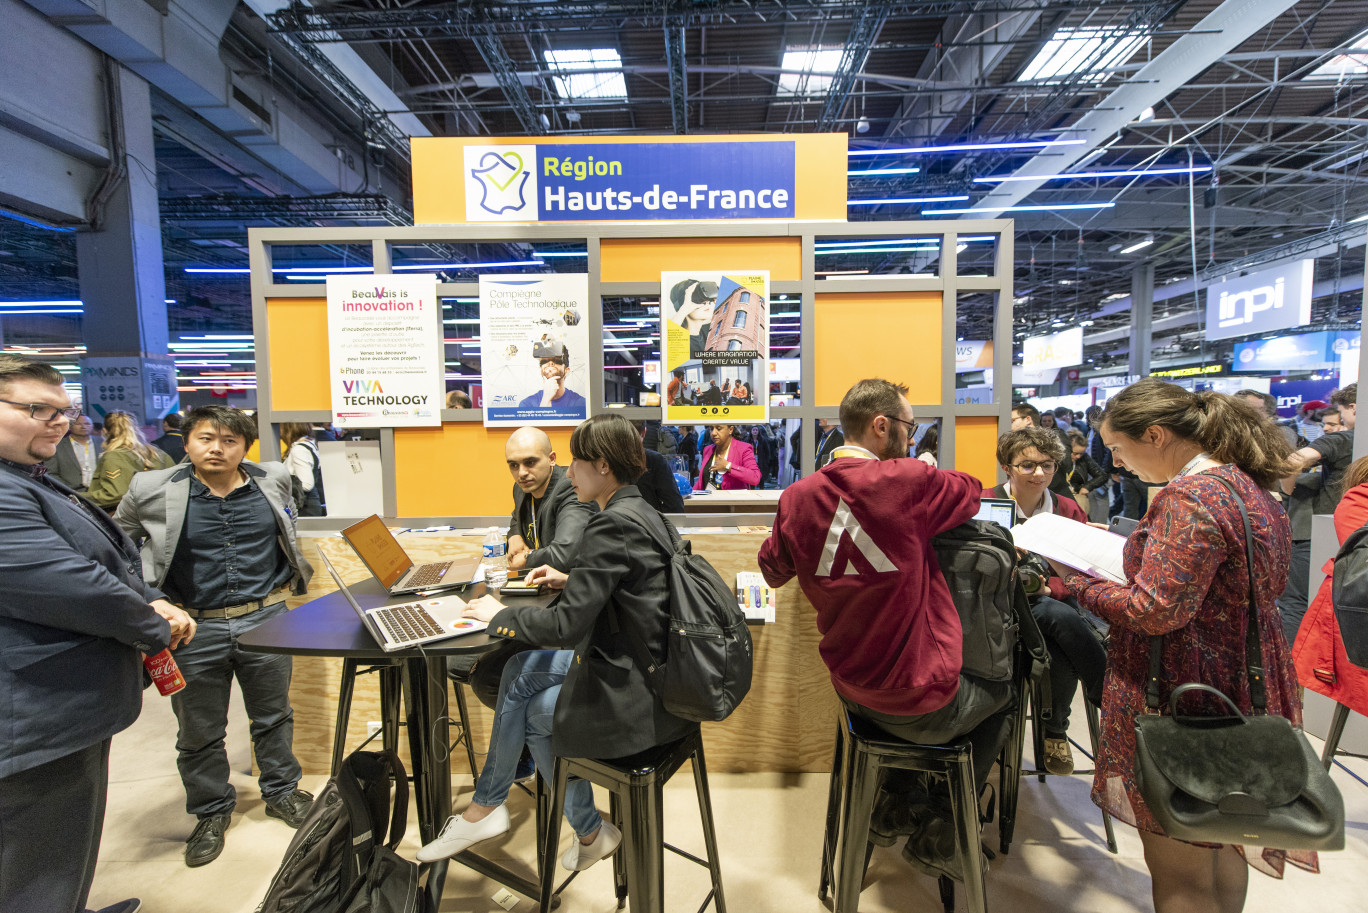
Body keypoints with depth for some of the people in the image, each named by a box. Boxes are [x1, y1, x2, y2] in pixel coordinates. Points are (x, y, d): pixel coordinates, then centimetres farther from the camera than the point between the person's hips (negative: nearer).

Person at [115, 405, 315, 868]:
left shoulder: (273, 481, -2)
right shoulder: (152, 490, -7)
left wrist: (294, 574, 15)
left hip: (265, 619, 1)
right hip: (192, 626, -1)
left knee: (273, 716, 16)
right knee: (200, 730, 14)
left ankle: (282, 791, 37)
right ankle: (211, 812, 36)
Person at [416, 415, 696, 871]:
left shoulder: (611, 525, -24)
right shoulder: (641, 511, 6)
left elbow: (567, 626, -24)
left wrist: (499, 616, -9)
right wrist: (572, 581, 12)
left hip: (638, 695, -9)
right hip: (651, 666, 9)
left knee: (536, 711, 15)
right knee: (522, 669, 13)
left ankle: (589, 832, 35)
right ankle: (484, 807, 27)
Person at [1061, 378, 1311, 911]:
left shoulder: (1188, 498, -24)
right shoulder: (1249, 486, 7)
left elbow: (1154, 611, -27)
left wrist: (1079, 583, -13)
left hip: (1184, 702, -10)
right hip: (1241, 693, 10)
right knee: (1222, 848, 26)